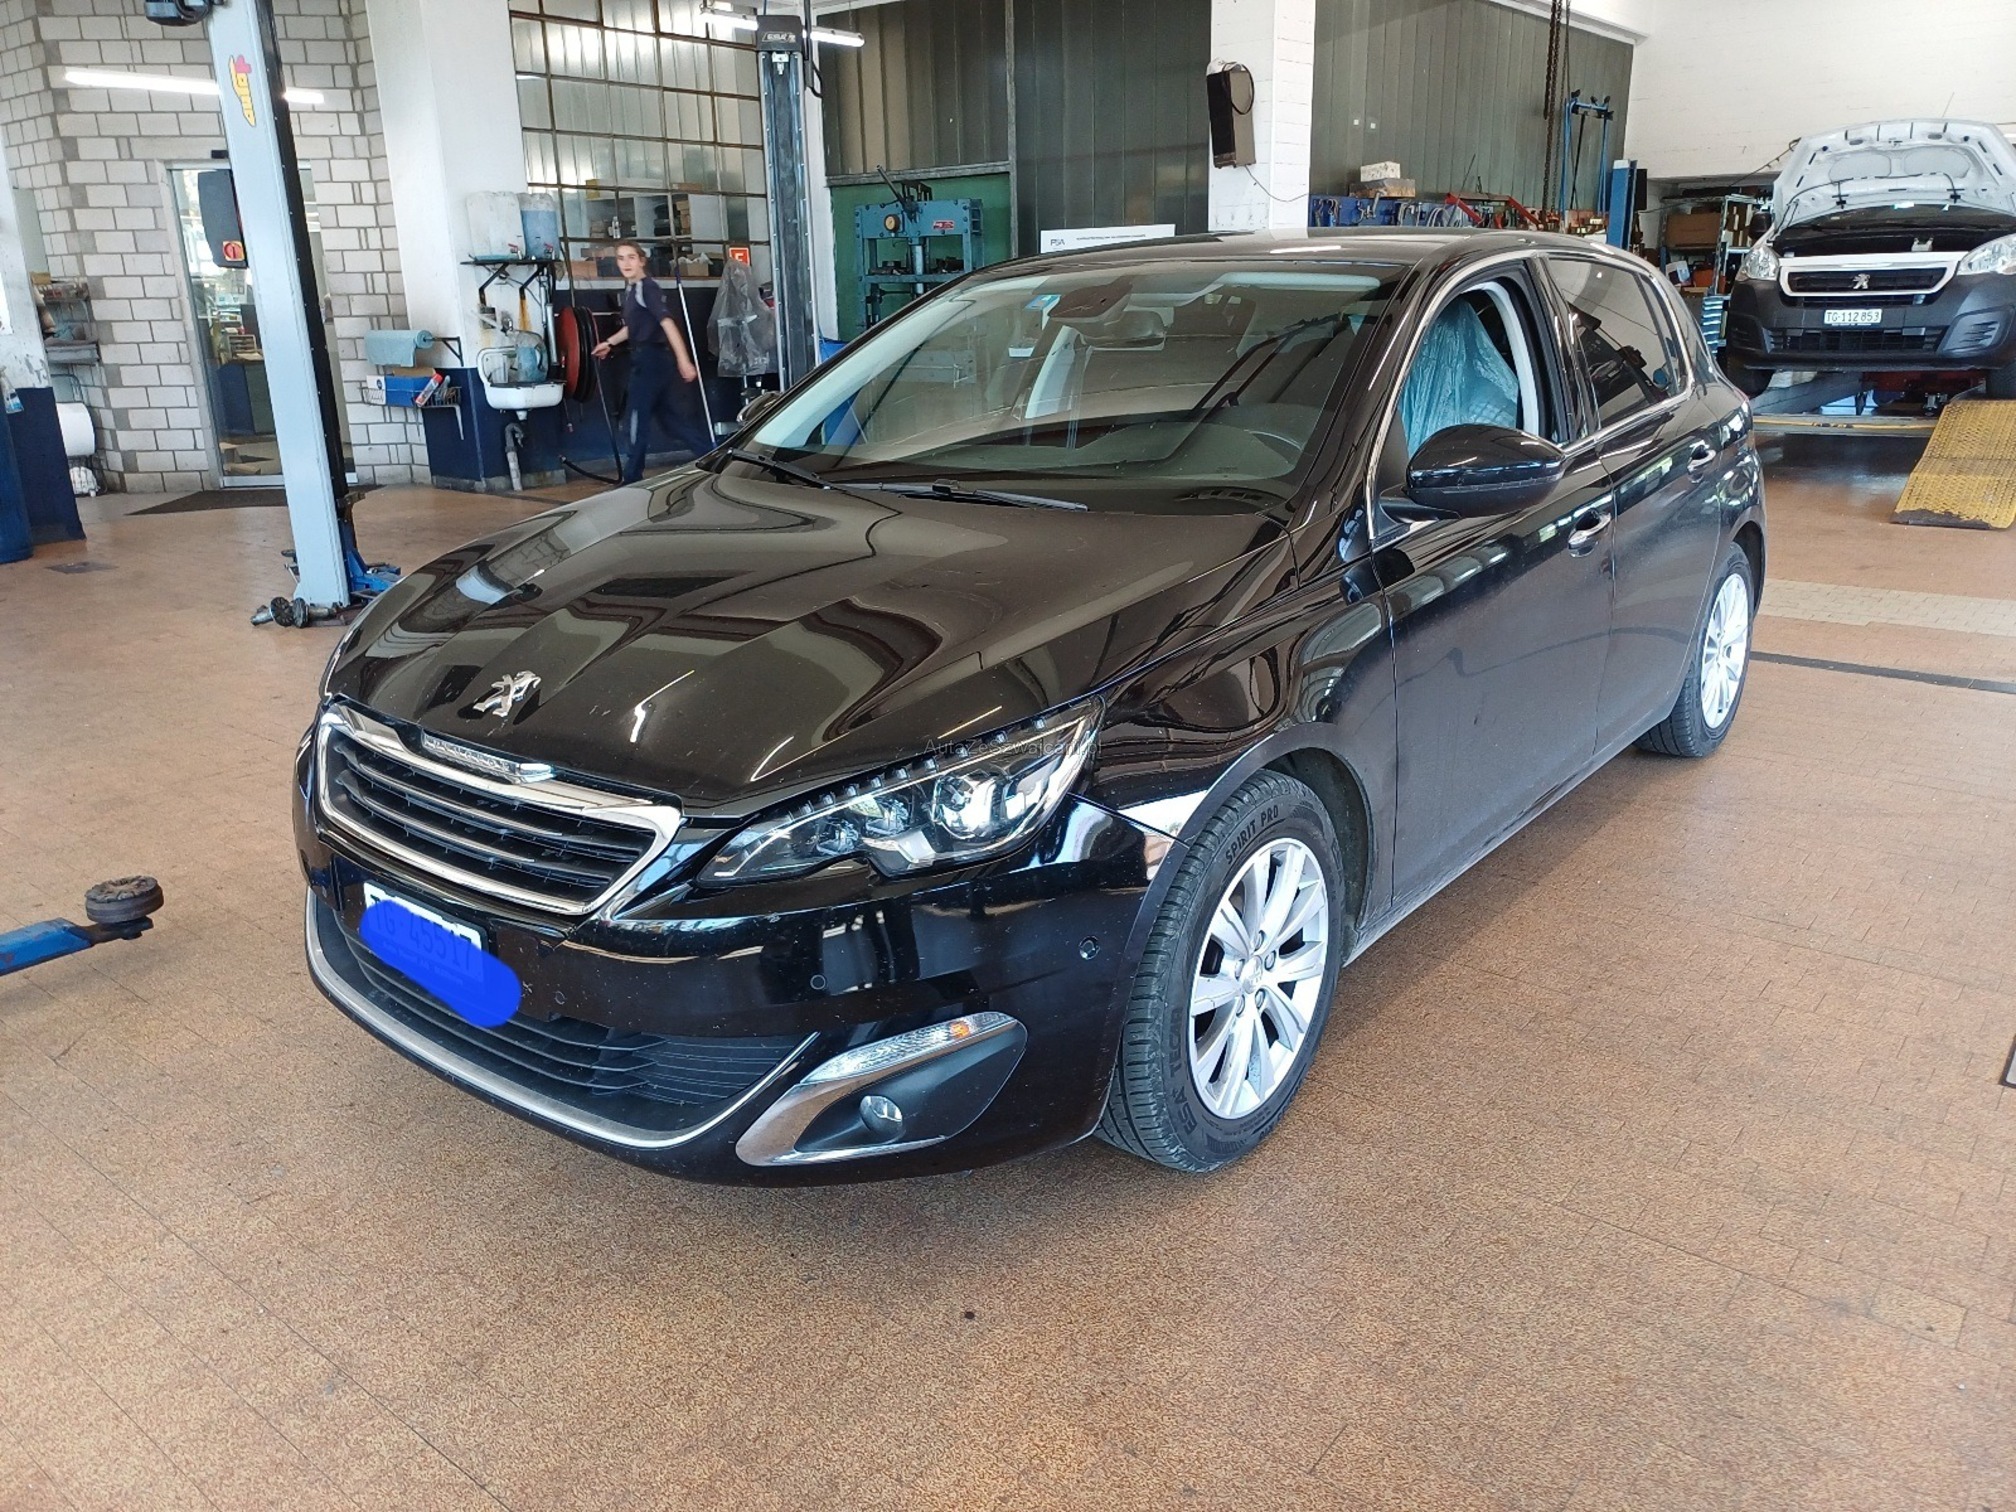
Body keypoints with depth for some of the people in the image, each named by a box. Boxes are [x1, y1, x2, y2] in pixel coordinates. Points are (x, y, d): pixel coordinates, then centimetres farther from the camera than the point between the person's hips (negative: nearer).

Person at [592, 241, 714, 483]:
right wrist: (609, 343, 36)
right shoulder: (630, 289, 15)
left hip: (653, 359, -9)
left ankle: (632, 478, 6)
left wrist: (683, 360, -31)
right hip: (645, 360, 9)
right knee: (676, 417, 9)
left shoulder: (648, 287, -12)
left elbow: (667, 322, -23)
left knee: (636, 419, -3)